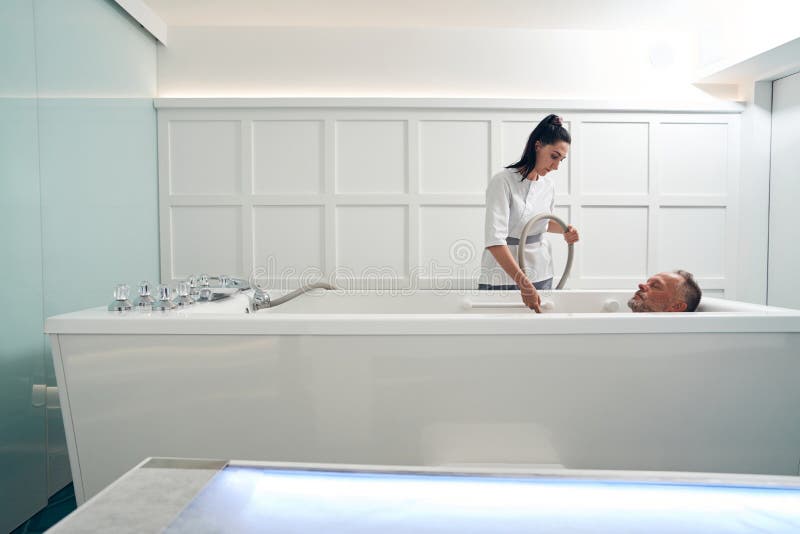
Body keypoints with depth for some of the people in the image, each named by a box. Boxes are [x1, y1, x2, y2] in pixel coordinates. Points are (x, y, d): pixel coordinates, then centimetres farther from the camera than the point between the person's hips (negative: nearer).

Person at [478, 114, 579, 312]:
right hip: (504, 277, -6)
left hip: (541, 275, 6)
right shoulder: (503, 181, -17)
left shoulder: (548, 186, 4)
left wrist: (564, 231, 4)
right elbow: (494, 240, -27)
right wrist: (523, 283, -31)